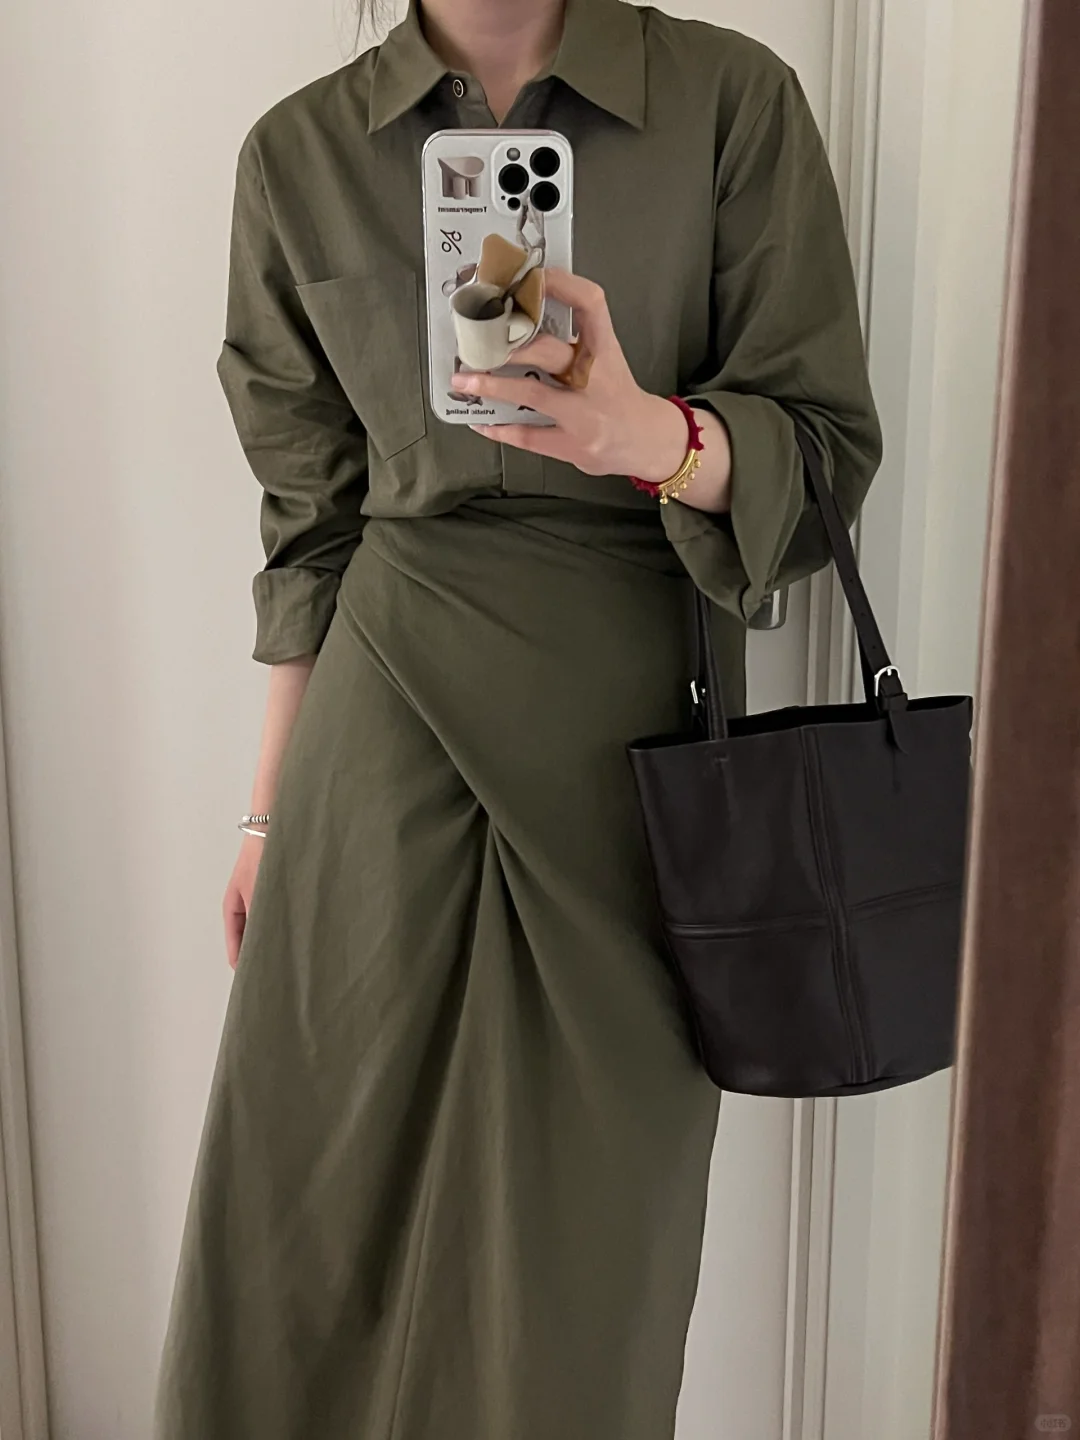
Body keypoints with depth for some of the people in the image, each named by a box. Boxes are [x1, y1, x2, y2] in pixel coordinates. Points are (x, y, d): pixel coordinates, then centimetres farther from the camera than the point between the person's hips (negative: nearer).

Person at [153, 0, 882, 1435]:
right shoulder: (299, 154, 7)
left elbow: (828, 443, -1)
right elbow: (312, 518, 10)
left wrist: (645, 433, -23)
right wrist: (270, 812, 10)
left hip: (633, 726, -1)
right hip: (383, 731, 2)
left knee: (589, 1236, 7)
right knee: (323, 1228, 6)